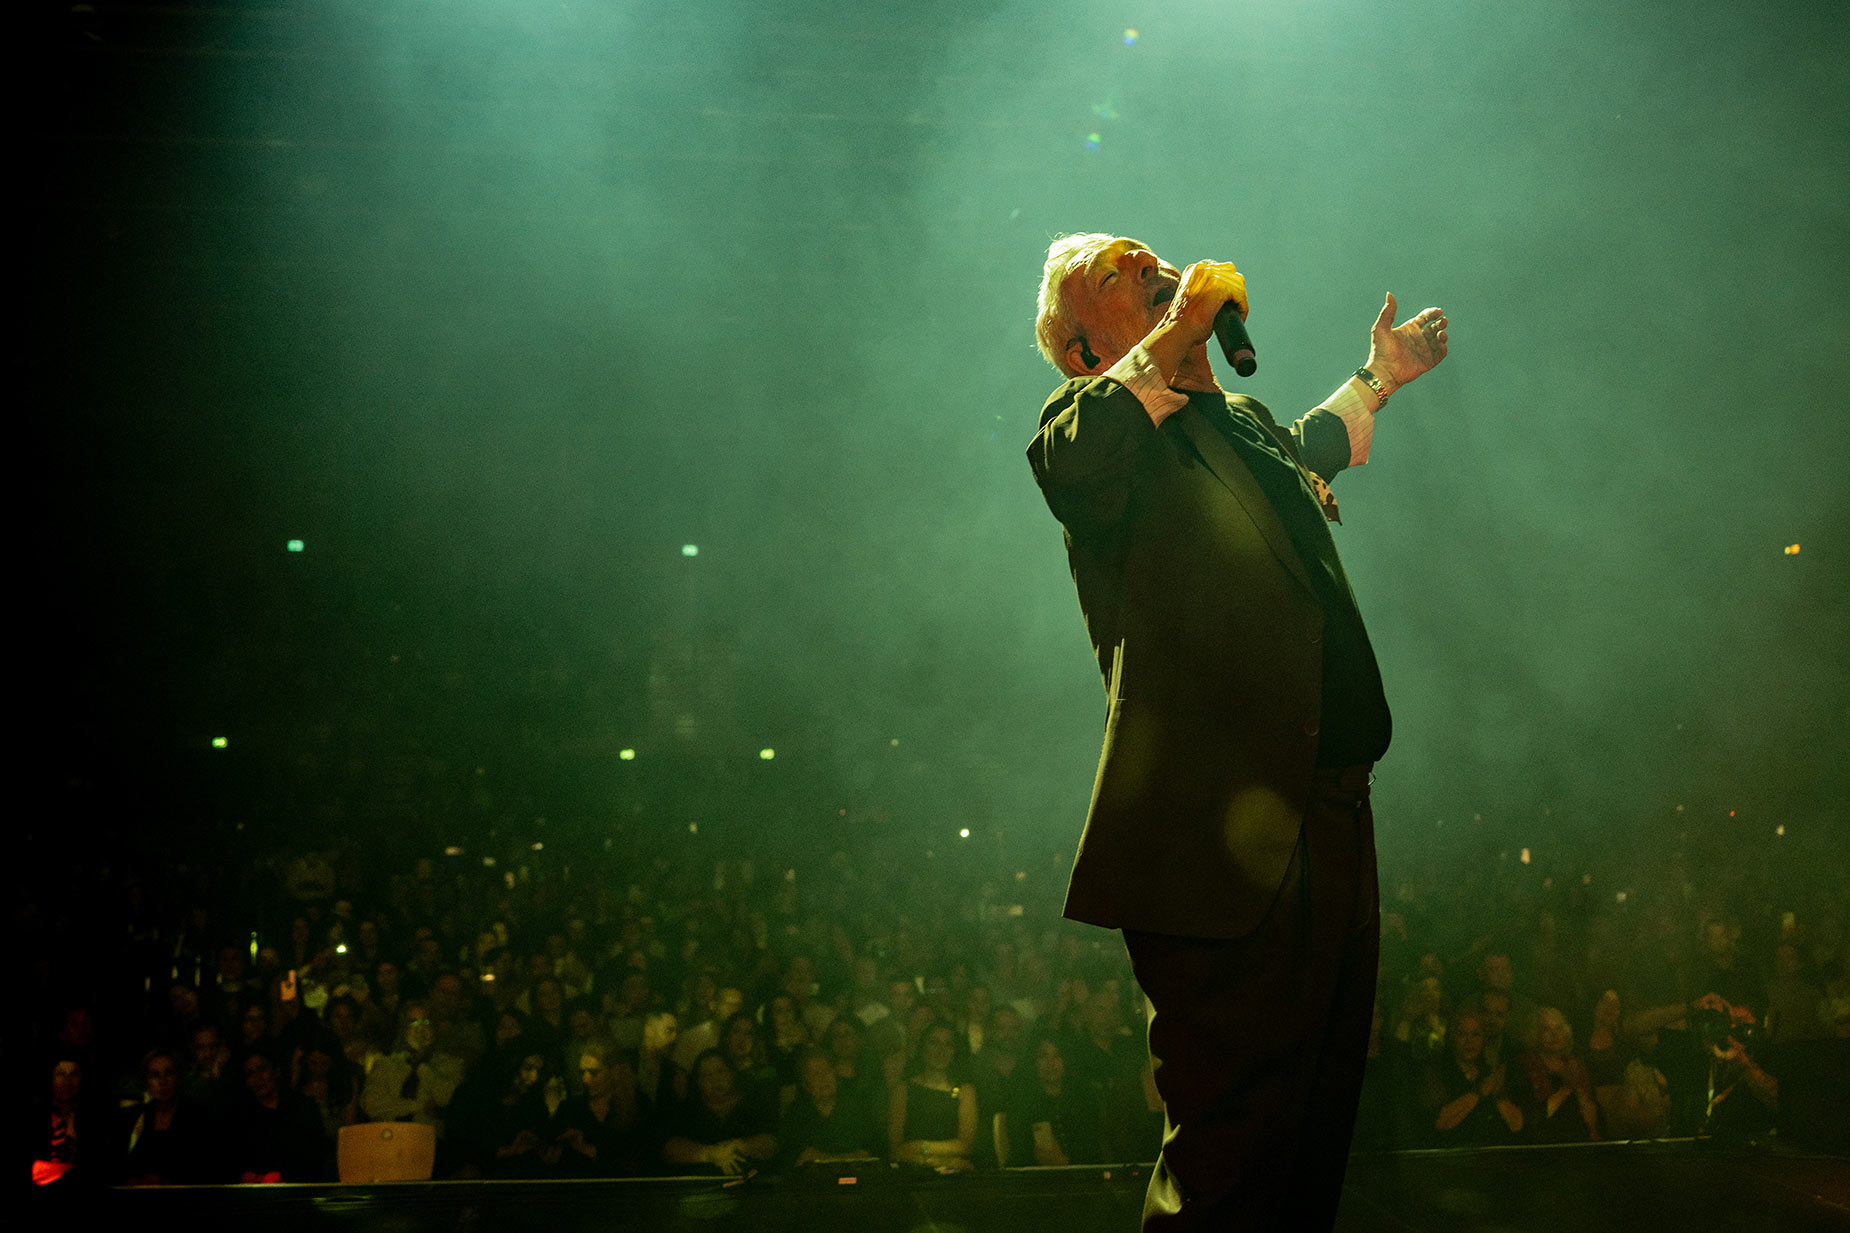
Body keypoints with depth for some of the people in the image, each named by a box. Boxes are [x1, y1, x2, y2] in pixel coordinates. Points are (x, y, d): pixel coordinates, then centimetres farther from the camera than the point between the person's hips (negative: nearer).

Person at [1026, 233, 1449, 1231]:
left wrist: (1375, 381, 46)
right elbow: (1071, 463, -29)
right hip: (1222, 839, -8)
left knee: (1320, 1120, 17)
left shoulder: (1242, 422, 21)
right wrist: (1180, 329, -18)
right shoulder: (1094, 416, -3)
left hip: (1330, 814, 9)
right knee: (1233, 1150, -7)